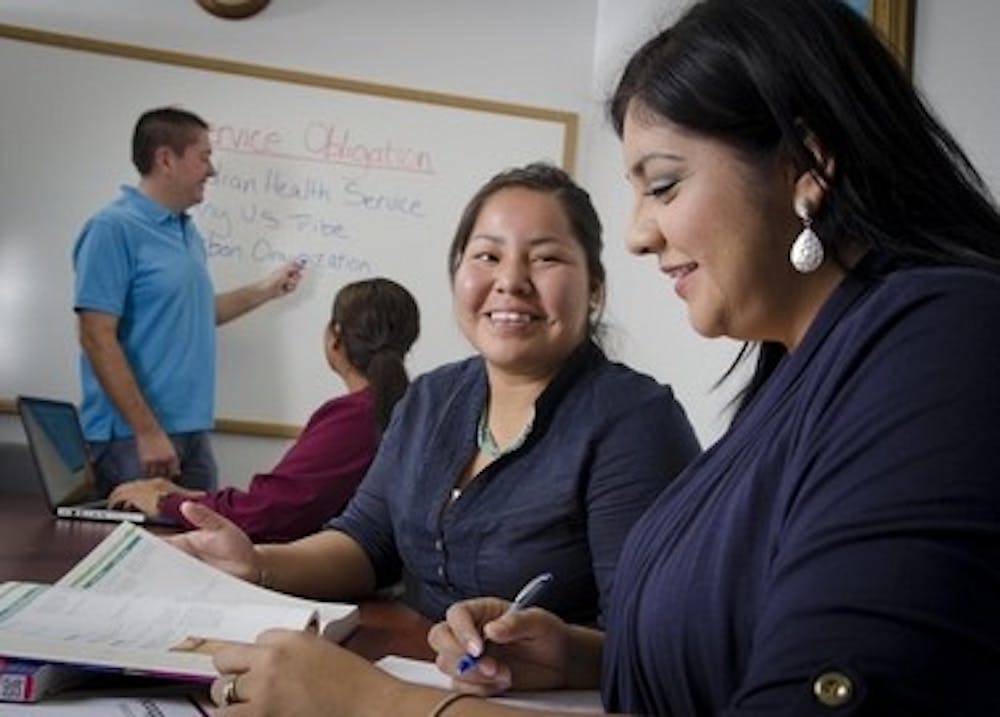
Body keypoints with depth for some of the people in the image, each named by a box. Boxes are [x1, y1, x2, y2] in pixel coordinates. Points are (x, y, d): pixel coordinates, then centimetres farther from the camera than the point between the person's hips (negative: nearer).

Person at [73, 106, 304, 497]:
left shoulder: (188, 232, 13)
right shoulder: (114, 229, -12)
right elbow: (97, 337, -18)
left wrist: (264, 290, 24)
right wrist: (147, 431, -20)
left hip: (193, 433, 8)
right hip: (135, 436, -8)